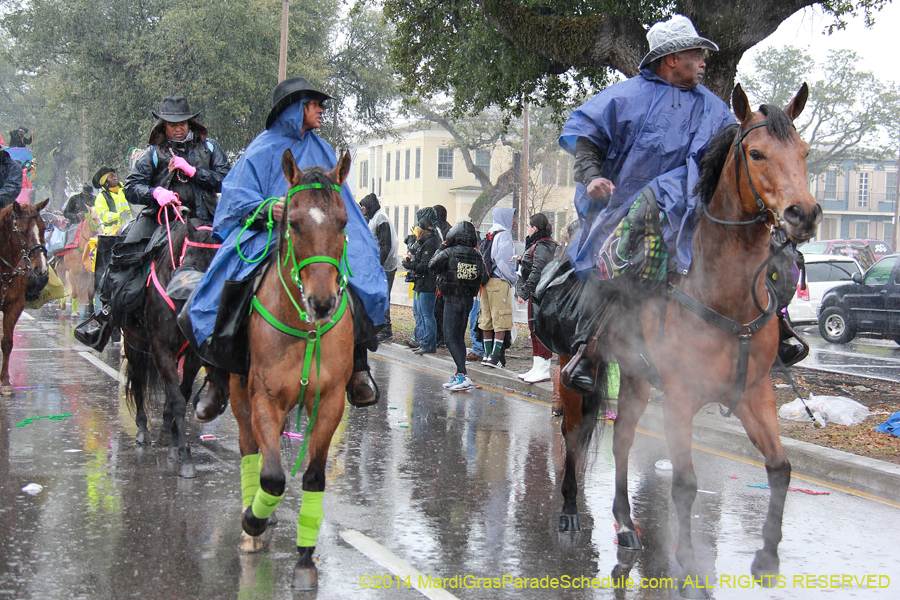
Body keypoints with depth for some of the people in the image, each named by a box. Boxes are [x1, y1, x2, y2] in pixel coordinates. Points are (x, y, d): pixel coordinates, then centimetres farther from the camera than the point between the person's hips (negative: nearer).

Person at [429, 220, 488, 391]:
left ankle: (463, 375, -18)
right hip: (468, 300, 5)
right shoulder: (477, 256, 1)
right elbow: (483, 278, 0)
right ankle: (460, 375, 16)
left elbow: (432, 266, 0)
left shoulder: (448, 253, -10)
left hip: (452, 300, -5)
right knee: (460, 338, 15)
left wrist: (440, 249, 12)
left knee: (451, 339, -6)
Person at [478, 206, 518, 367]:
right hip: (499, 282, -8)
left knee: (487, 319, 11)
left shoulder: (489, 235, 17)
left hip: (486, 280, 8)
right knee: (502, 321, -6)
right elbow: (503, 262, -16)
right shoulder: (504, 235, -8)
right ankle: (495, 356, -10)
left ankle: (487, 354, 15)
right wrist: (514, 278, -5)